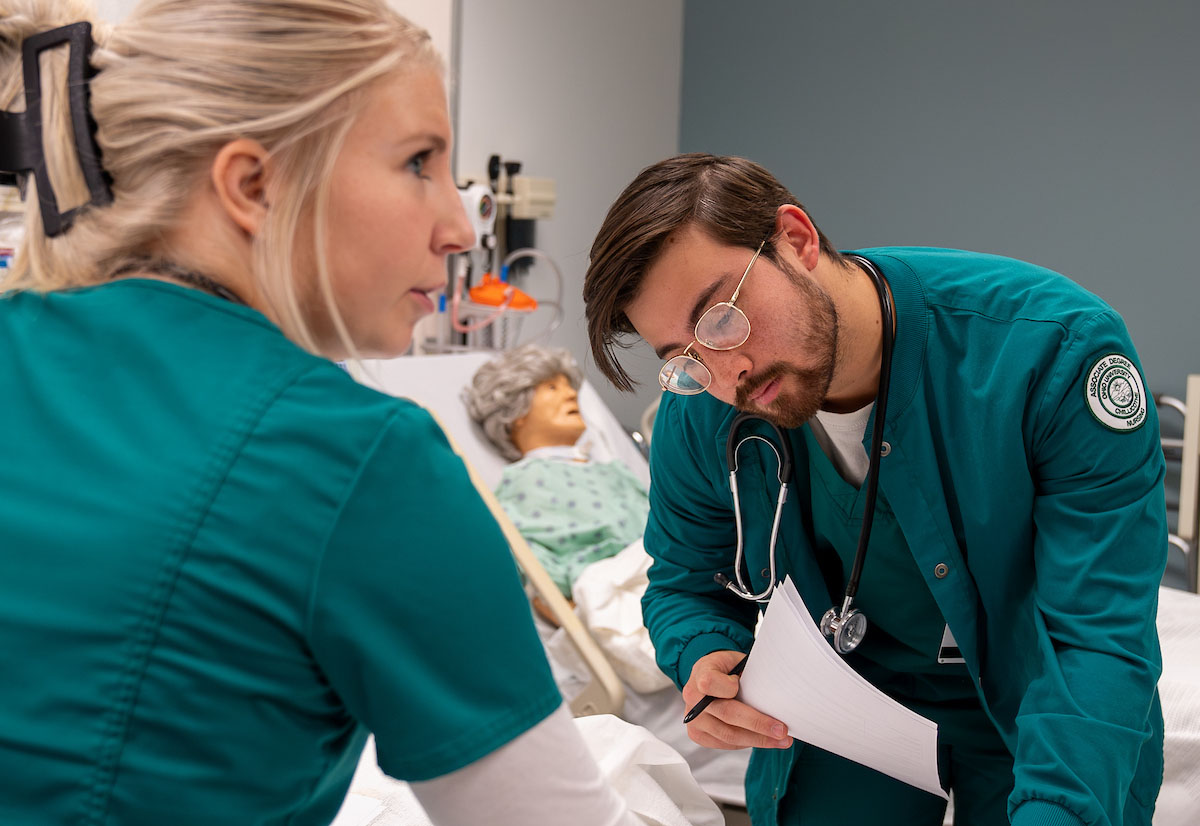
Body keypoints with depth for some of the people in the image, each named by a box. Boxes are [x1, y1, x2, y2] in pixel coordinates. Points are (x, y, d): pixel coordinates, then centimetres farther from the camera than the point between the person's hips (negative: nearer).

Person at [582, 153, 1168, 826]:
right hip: (852, 701, 2)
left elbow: (1102, 636, -31)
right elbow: (685, 585, -1)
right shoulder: (700, 418, -19)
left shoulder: (1057, 347, -31)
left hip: (1041, 708, -1)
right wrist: (706, 658, -25)